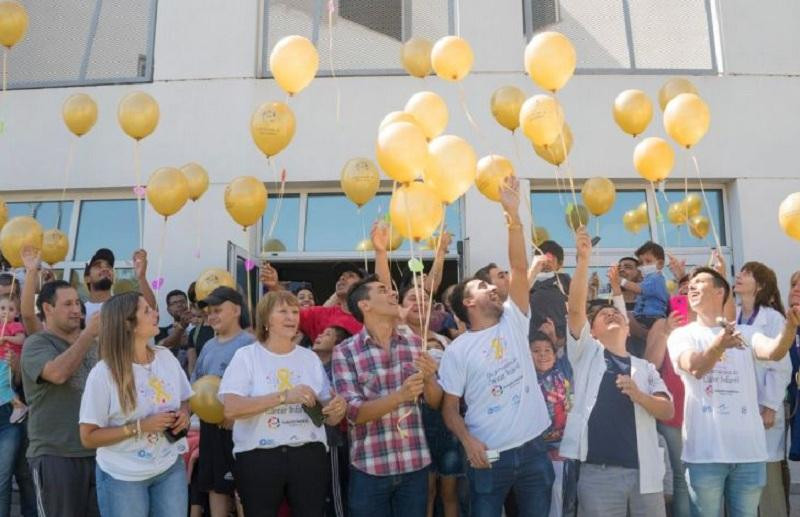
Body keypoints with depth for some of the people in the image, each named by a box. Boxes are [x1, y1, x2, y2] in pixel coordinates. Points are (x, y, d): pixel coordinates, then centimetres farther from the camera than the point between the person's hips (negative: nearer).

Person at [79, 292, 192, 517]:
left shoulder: (166, 357, -1)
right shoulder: (103, 373, -15)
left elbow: (185, 400, 13)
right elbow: (88, 437, -13)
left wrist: (184, 413, -10)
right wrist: (140, 426, -22)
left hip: (170, 468, 4)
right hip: (123, 477, -4)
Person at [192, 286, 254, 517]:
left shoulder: (248, 343, -11)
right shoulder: (209, 346, 14)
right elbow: (195, 383, 21)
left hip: (237, 426, -8)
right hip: (210, 425, 8)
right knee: (215, 483, 15)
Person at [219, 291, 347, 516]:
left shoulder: (310, 358, 10)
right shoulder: (246, 356, -1)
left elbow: (328, 417, 11)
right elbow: (231, 408, -15)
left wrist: (339, 408, -12)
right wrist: (284, 396, -21)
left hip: (309, 455, 3)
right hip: (258, 458, -3)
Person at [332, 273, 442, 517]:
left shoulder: (415, 343, 4)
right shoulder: (345, 352, -6)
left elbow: (435, 402, 6)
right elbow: (354, 412, -13)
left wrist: (429, 379, -15)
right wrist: (400, 395, -27)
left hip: (415, 464, 3)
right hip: (369, 468, -3)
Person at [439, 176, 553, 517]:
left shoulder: (513, 322, 5)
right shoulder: (458, 350, -3)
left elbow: (519, 268, -6)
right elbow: (449, 407, -2)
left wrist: (513, 215, -13)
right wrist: (468, 440, -19)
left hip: (533, 449, 3)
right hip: (489, 456, -3)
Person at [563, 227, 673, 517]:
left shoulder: (645, 368, 18)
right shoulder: (586, 353, 9)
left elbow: (667, 411, 8)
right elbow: (575, 309, -6)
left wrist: (639, 396, -12)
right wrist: (584, 260, -13)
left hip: (644, 472, 3)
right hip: (598, 472, -3)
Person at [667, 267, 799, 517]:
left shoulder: (745, 334, 9)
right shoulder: (682, 335, 4)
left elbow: (774, 352, -13)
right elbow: (695, 367, -17)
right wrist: (719, 345, -39)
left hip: (749, 449, 2)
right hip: (705, 451, -2)